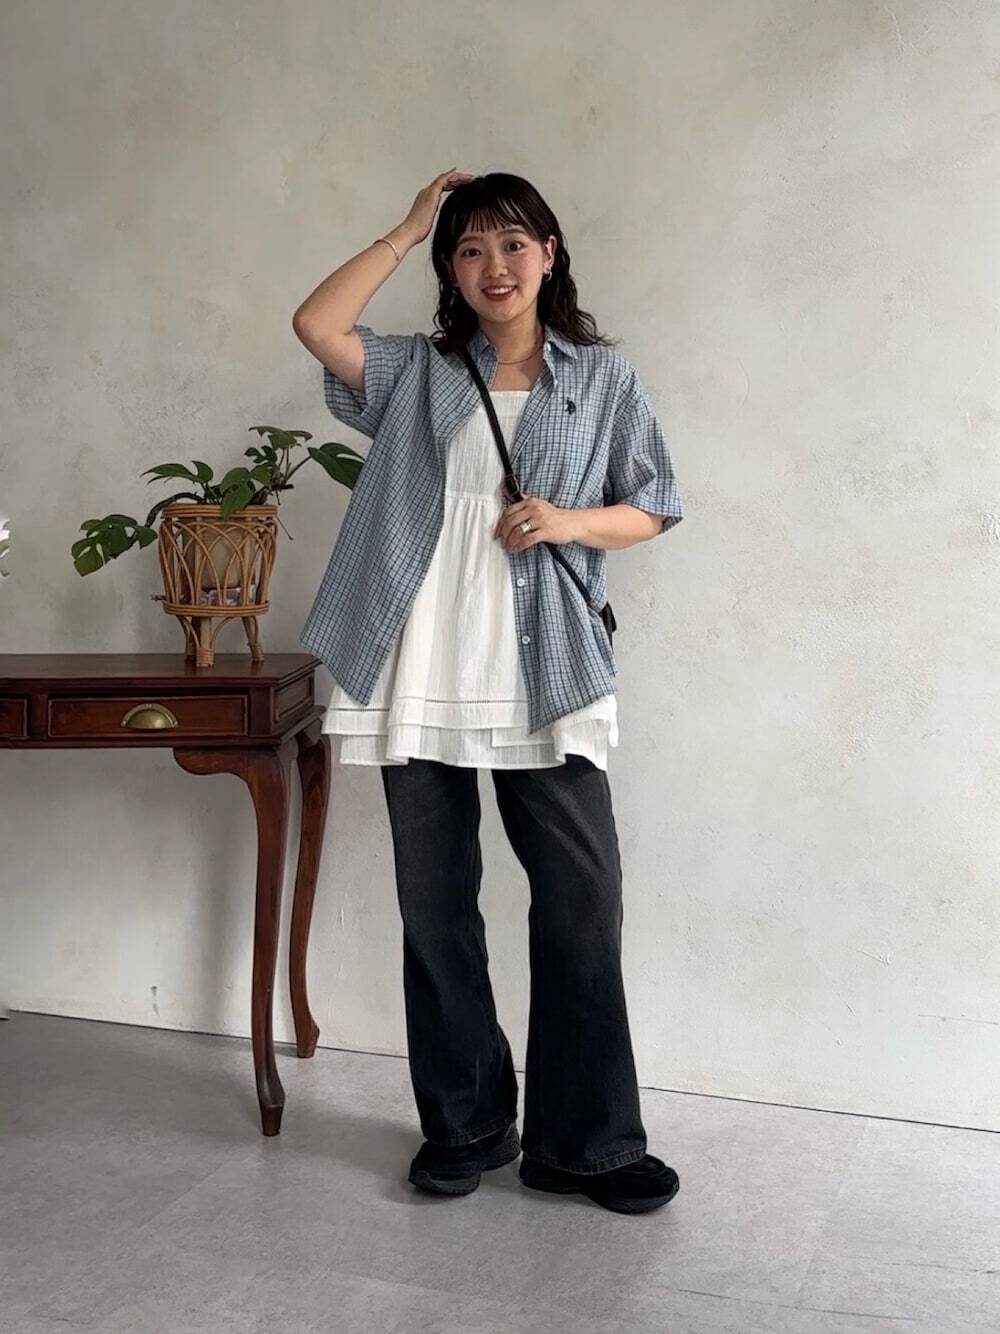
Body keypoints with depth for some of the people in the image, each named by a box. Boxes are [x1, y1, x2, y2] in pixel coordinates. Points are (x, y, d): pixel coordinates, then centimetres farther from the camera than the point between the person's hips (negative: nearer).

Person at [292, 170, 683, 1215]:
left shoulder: (602, 376, 10)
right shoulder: (416, 374, 12)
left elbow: (652, 508, 9)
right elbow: (316, 323, -3)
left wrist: (569, 520, -10)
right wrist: (408, 230, 5)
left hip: (545, 679, -1)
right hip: (422, 679, 2)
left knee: (582, 899, -4)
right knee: (435, 904, 7)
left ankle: (583, 1141, 10)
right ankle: (465, 1125, 21)